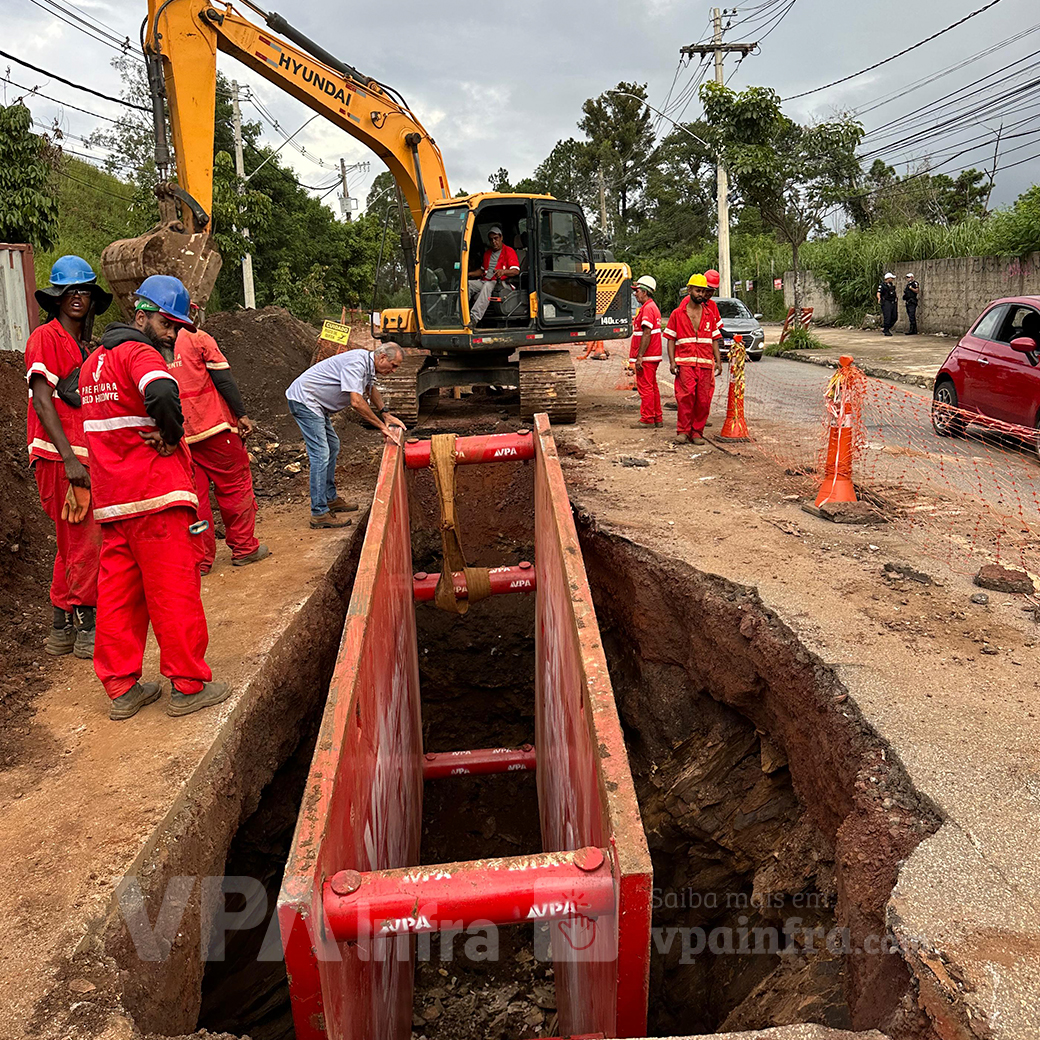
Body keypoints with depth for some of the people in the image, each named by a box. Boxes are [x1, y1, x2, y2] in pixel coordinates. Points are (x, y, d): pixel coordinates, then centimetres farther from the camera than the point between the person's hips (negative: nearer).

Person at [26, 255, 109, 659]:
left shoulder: (82, 345, 19)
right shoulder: (45, 337, -7)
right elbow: (42, 401, -15)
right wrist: (70, 458, -23)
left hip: (81, 458, 9)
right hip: (60, 458, -9)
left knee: (73, 545, 14)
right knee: (87, 542, -6)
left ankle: (63, 629, 24)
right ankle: (86, 628, 4)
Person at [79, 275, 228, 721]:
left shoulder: (94, 361, 20)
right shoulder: (141, 353, -10)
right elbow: (162, 393, -32)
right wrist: (171, 435, -14)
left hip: (111, 499, 9)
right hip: (155, 495, -9)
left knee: (117, 592, 11)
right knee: (174, 590, -1)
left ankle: (121, 688, 18)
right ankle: (188, 685, 7)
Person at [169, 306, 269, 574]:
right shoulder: (198, 339, -4)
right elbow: (223, 379, -9)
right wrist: (241, 414, -5)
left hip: (178, 435, 5)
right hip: (214, 426, -4)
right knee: (235, 486, 8)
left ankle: (200, 559, 10)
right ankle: (244, 548, 14)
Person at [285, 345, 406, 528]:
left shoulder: (368, 364, 8)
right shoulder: (357, 363, -23)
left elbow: (371, 388, 29)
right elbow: (356, 402, -30)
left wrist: (386, 415, 22)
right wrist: (381, 426, -22)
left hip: (314, 403, 11)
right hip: (303, 399, -11)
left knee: (332, 447, 18)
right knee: (320, 454, -14)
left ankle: (330, 499, 28)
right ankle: (319, 513, -13)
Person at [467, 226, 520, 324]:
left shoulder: (509, 251, 4)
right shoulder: (487, 252, 27)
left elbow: (516, 271, -9)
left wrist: (503, 271, -29)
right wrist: (469, 274, 17)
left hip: (498, 283, -7)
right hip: (484, 281, 7)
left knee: (487, 286, -40)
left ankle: (474, 317, -53)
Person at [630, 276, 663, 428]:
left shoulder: (647, 308, -15)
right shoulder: (653, 307, 19)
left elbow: (646, 334, -21)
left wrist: (639, 357, -22)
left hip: (646, 357, -10)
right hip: (653, 355, 10)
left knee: (645, 387, -6)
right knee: (652, 387, 13)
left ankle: (647, 420, -2)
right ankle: (657, 419, 18)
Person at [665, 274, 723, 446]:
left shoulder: (709, 314, 16)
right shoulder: (677, 313, 7)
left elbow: (714, 339, 17)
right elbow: (671, 339, 6)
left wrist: (718, 361, 7)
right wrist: (672, 361, -5)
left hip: (706, 363, 3)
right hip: (685, 363, -3)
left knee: (704, 400, 0)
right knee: (685, 396, -13)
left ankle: (697, 432, 10)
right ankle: (683, 430, -3)